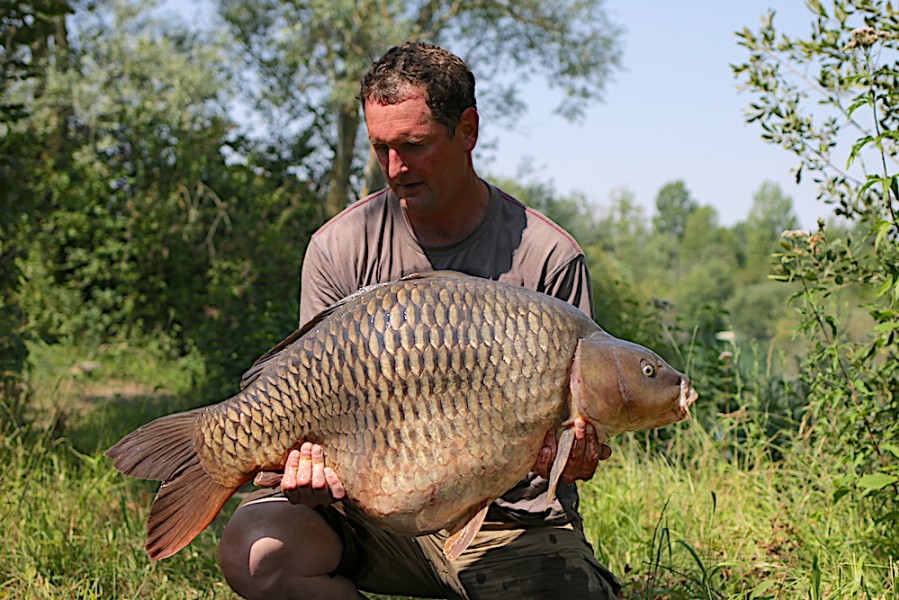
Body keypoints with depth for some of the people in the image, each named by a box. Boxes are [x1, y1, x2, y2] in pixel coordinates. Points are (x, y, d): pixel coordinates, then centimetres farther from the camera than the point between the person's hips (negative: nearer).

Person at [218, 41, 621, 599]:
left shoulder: (550, 258, -6)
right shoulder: (339, 249, -2)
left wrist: (574, 455, -26)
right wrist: (312, 458, -22)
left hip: (514, 520, -1)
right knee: (255, 551, -25)